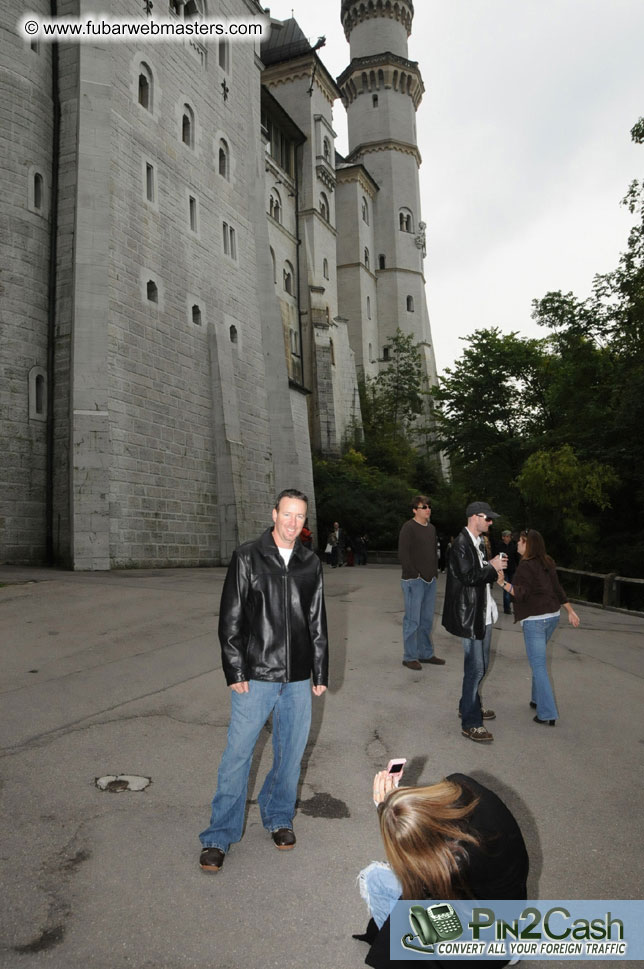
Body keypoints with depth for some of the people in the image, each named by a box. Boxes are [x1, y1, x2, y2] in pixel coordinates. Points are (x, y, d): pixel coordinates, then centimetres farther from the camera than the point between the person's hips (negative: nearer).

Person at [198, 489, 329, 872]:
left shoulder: (311, 563, 6)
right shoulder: (248, 557, -5)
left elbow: (318, 622, 11)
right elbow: (230, 619, -5)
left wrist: (320, 672, 10)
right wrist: (235, 672, -9)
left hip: (298, 678, 4)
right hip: (256, 675, -3)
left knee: (291, 752, 14)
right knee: (238, 754, 2)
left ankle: (279, 818, 35)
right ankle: (220, 836, 18)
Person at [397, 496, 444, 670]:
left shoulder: (431, 528, 13)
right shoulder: (408, 528, -10)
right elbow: (403, 554, -15)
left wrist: (435, 571, 10)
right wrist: (414, 574, -15)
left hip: (430, 580, 7)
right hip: (414, 581, -7)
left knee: (427, 620, 14)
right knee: (413, 620, -1)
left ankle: (426, 654, 25)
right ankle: (409, 657, 9)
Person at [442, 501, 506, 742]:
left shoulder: (477, 542, 12)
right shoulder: (461, 544, -17)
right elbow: (468, 577, -24)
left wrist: (493, 568, 4)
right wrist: (492, 567, -15)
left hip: (484, 611, 10)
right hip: (470, 614, -10)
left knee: (480, 664, 20)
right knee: (475, 668, -4)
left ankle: (470, 706, 37)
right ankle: (470, 724, 6)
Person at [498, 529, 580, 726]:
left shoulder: (526, 566, -14)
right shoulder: (547, 563, 11)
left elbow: (522, 593, -20)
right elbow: (557, 588, 14)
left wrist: (503, 583, -26)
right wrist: (570, 611, 19)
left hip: (534, 620, -9)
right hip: (552, 615, 9)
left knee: (538, 666, -5)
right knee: (538, 661, 22)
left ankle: (548, 714, -5)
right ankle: (538, 699, 30)